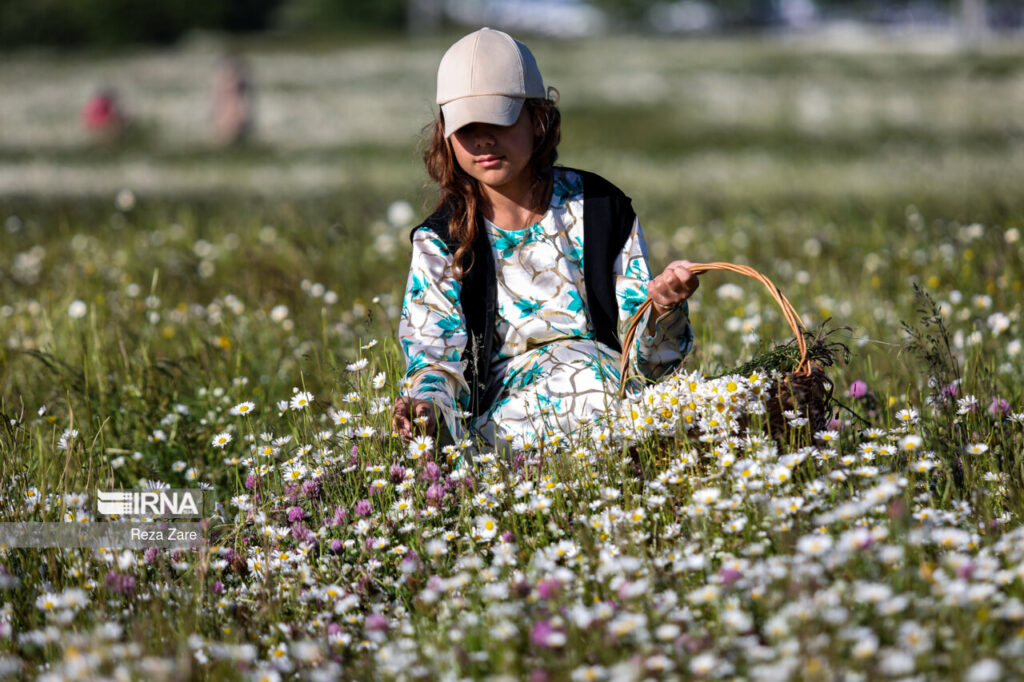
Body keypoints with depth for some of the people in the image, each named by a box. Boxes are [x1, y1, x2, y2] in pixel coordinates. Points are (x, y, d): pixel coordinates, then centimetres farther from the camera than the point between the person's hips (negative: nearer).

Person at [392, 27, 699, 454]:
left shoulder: (601, 209, 6)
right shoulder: (440, 241, 7)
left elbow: (646, 361, 4)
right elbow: (435, 357, -5)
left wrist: (661, 309, -19)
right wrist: (426, 407, -28)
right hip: (503, 415, -1)